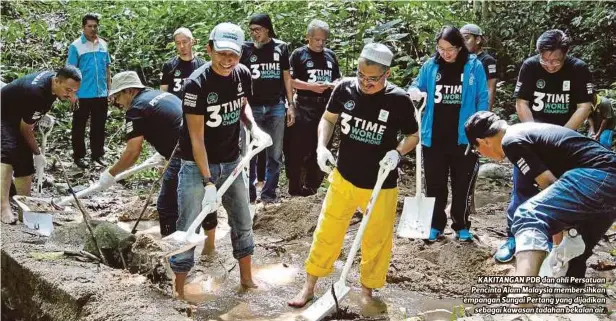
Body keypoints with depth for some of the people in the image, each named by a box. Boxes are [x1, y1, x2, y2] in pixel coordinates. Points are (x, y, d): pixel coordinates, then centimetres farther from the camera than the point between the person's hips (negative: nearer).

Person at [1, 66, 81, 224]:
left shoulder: (55, 77, -13)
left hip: (18, 115, 9)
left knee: (25, 161, 9)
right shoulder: (36, 93, -38)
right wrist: (37, 153, -13)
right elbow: (25, 130, -24)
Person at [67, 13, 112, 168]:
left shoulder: (103, 44, 8)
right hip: (83, 94, -5)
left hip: (101, 93, 5)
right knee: (79, 126, 7)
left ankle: (97, 154, 23)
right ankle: (78, 155, 16)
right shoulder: (76, 46, -7)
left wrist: (110, 88, 12)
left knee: (99, 126, 13)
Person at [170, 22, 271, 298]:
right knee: (188, 228, -1)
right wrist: (208, 181, -26)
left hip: (231, 161, 6)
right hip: (197, 165, -6)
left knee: (243, 221, 15)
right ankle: (179, 290, 13)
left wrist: (254, 128, -6)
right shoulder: (197, 83, -23)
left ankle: (246, 278, 33)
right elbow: (196, 137, -22)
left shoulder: (242, 74, -6)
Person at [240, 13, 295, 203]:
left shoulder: (281, 48, 5)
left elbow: (286, 77, 11)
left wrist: (291, 105, 6)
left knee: (275, 154, 5)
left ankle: (269, 194, 13)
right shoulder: (245, 49, 1)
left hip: (276, 107, 2)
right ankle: (248, 195, 8)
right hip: (252, 107, -1)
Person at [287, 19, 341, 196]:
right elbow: (290, 81, -7)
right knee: (298, 149, -4)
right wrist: (311, 86, -16)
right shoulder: (299, 54, 0)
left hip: (327, 108, 5)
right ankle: (294, 187, 4)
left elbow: (338, 79, 19)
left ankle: (312, 186, 19)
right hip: (304, 108, -5)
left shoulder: (331, 55, 13)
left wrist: (333, 85, -4)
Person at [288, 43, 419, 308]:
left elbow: (413, 136, -1)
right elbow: (328, 119, 7)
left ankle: (367, 291, 34)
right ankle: (309, 286, 28)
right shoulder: (345, 89, -10)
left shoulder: (399, 100, -15)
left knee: (376, 240, 12)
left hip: (381, 185, -1)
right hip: (343, 178, 2)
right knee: (326, 233, 11)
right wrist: (322, 146, -10)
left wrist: (397, 152, -21)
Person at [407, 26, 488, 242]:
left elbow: (482, 99, 0)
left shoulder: (474, 66, -4)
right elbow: (416, 87, 11)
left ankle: (461, 226, 23)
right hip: (433, 137, 2)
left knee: (462, 185, 10)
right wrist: (414, 93, -13)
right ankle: (435, 226, 22)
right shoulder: (430, 66, 1)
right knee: (434, 185, 10)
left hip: (464, 137, -2)